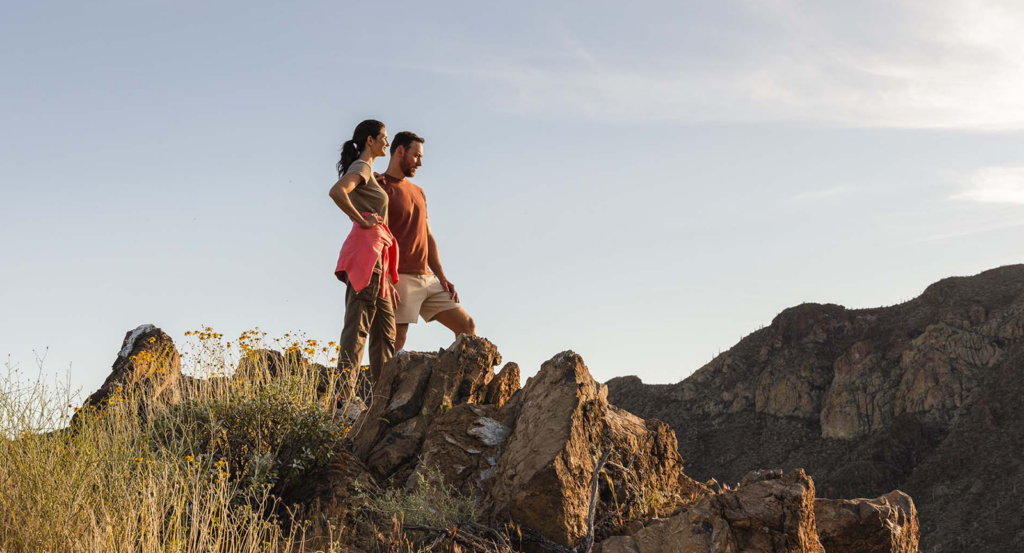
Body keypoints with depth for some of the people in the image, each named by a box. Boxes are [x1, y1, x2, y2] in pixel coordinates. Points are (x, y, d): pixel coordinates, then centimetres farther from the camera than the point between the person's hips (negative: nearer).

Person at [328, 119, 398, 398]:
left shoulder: (368, 171, 25)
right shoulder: (361, 167, -5)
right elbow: (337, 191, -26)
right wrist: (362, 221, -18)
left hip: (376, 255, 10)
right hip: (366, 248, -10)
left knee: (385, 329, 8)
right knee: (358, 325, -13)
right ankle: (344, 394, -15)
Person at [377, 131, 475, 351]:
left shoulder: (418, 192, 22)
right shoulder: (380, 188, -5)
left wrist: (442, 276, 12)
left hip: (427, 279, 9)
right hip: (401, 278, -8)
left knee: (467, 325, 4)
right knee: (396, 339, -14)